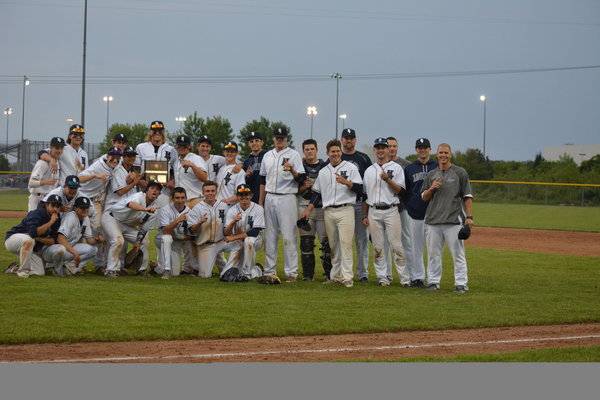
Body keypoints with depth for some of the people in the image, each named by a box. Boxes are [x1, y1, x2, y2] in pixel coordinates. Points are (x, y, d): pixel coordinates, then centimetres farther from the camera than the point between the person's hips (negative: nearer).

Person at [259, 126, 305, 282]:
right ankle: (270, 271, 13)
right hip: (269, 198, 5)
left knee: (289, 236, -8)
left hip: (287, 198, -5)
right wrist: (260, 202, 15)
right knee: (270, 236, 7)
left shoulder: (293, 154, 0)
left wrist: (292, 170, -27)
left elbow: (300, 179, -7)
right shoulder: (267, 156, 15)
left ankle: (291, 272, -6)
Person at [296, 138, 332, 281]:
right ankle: (307, 274, 8)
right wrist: (303, 187, -8)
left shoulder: (325, 166, 8)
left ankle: (330, 273, -1)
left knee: (327, 241, -7)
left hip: (323, 207, -1)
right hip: (305, 207, 1)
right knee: (306, 242, 0)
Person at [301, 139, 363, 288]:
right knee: (333, 245, 5)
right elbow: (317, 193, 19)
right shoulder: (323, 172, 16)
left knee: (345, 242, -13)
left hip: (345, 210, -5)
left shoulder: (351, 168, 4)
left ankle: (347, 276, -15)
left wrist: (346, 182, -18)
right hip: (328, 212, 5)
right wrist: (308, 210, 11)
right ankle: (336, 276, 10)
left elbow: (359, 189, -3)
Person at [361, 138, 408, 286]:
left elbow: (399, 190, -5)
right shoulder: (369, 171, 15)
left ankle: (404, 278, -4)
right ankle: (382, 278, 8)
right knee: (378, 247, 3)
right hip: (374, 212, 4)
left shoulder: (396, 168, 4)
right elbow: (365, 195, 16)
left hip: (391, 211, -4)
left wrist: (387, 179, -20)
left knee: (396, 245, -8)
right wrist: (364, 216, 10)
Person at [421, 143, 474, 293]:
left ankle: (461, 283, -2)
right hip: (433, 220, 4)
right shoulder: (431, 175, 15)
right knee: (433, 253, 6)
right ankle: (433, 281, 15)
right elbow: (424, 198, 14)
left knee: (458, 253, -5)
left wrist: (469, 216, -6)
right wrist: (431, 188, -7)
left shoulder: (460, 173, 4)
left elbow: (467, 196, 2)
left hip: (454, 220, -4)